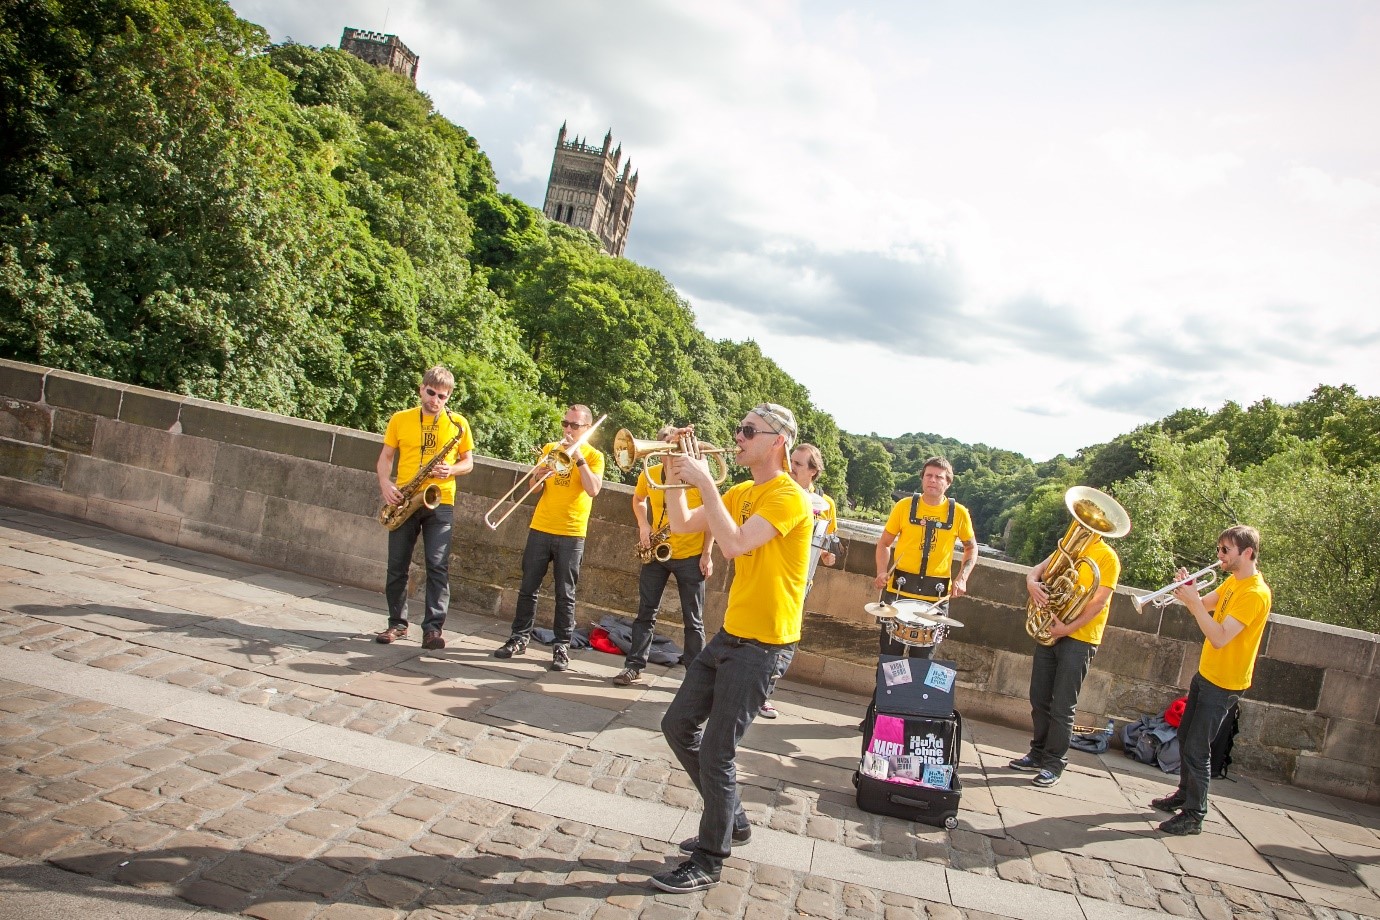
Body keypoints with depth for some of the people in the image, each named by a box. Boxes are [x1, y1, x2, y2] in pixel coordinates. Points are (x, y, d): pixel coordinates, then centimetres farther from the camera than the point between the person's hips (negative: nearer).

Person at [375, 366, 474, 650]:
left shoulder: (458, 423, 3)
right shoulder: (400, 419, 5)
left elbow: (468, 462, 8)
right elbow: (386, 456, 9)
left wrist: (451, 470, -13)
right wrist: (385, 483, -9)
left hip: (440, 502, -2)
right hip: (404, 501, 2)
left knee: (438, 567, -7)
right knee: (397, 566, 7)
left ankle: (433, 628, -3)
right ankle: (397, 623, 20)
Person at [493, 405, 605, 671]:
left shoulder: (594, 456, 1)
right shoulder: (550, 448, 10)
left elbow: (593, 490, -15)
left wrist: (578, 457, -18)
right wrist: (538, 477, -14)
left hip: (572, 534, -3)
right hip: (540, 528, 3)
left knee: (565, 594, 1)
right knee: (528, 587, 6)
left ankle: (562, 646, 8)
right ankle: (520, 638, 16)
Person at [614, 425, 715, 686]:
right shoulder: (649, 475, -3)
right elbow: (638, 500, 18)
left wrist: (707, 554, -10)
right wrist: (643, 525, 0)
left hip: (690, 556, -3)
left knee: (693, 620, 4)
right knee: (646, 613, 6)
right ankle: (634, 665, 14)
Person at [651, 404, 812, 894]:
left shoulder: (788, 497, -17)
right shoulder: (741, 493, 11)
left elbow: (734, 544, -30)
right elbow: (682, 524, 12)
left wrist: (705, 481, -25)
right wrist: (677, 474, -1)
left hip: (764, 642, -9)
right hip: (732, 632, 9)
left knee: (716, 751, -4)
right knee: (678, 725, 15)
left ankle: (709, 861, 14)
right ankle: (732, 819, 31)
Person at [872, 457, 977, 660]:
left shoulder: (958, 513, 1)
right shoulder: (905, 506, -1)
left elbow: (971, 548, 14)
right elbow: (884, 543, 8)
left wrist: (962, 578, -1)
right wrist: (882, 572, -8)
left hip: (935, 595, 0)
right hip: (899, 590, 0)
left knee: (922, 658, 7)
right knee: (890, 652, 5)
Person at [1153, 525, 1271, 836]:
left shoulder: (1255, 593, -23)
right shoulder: (1232, 581, 7)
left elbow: (1219, 638, -29)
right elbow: (1205, 606, 9)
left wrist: (1193, 602, -30)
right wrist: (1190, 591, -10)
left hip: (1224, 683, -9)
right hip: (1206, 674, 9)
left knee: (1196, 749, -4)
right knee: (1185, 737, 20)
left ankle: (1194, 815, 7)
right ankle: (1185, 794, 36)